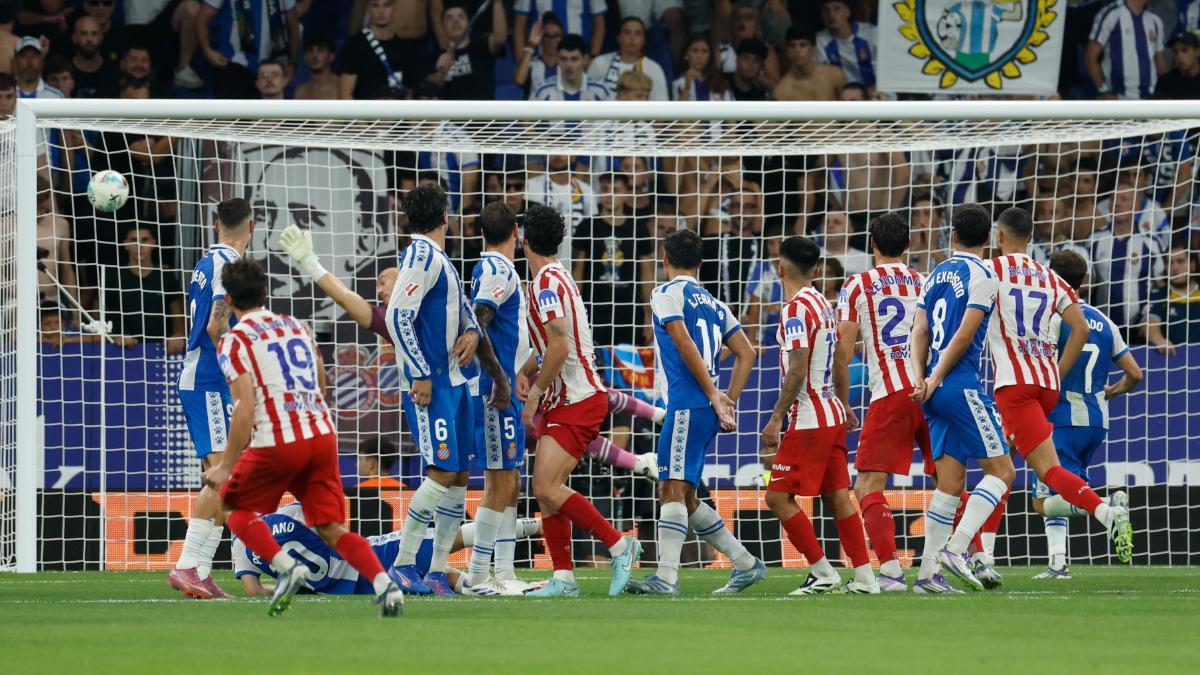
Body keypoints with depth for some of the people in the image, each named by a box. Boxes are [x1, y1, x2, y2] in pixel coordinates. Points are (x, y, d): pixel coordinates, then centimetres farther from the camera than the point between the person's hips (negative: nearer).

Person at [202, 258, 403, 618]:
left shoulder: (234, 341, -4)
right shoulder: (297, 327, 16)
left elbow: (245, 409, -13)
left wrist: (226, 466, -10)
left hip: (277, 442, -5)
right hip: (322, 436, 5)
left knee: (232, 505, 17)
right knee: (331, 528, 9)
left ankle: (286, 566, -6)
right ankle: (385, 585, -15)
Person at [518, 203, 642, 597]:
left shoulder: (546, 283, -15)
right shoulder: (557, 278, 17)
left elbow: (559, 346, -24)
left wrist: (535, 393, -17)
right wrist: (523, 375, 19)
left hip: (578, 400, -10)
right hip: (564, 401, 10)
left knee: (547, 488, -16)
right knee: (546, 490, 7)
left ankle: (619, 545, -8)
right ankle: (563, 578, 7)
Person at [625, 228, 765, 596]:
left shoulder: (667, 294, -1)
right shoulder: (714, 303, 21)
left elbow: (686, 345, -13)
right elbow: (746, 353, 17)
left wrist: (714, 396, -12)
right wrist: (729, 400, 13)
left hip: (687, 404, -8)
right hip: (708, 409, 8)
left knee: (674, 490, -13)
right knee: (678, 494, 14)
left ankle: (666, 577, -22)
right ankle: (745, 563, 16)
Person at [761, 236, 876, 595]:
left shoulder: (796, 309, -14)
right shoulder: (823, 303, 13)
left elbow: (797, 371, -21)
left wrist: (776, 418, -18)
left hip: (809, 418, -9)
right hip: (832, 414, 9)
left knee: (779, 496, -5)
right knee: (837, 497, 9)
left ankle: (823, 574, -7)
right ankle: (864, 578, 6)